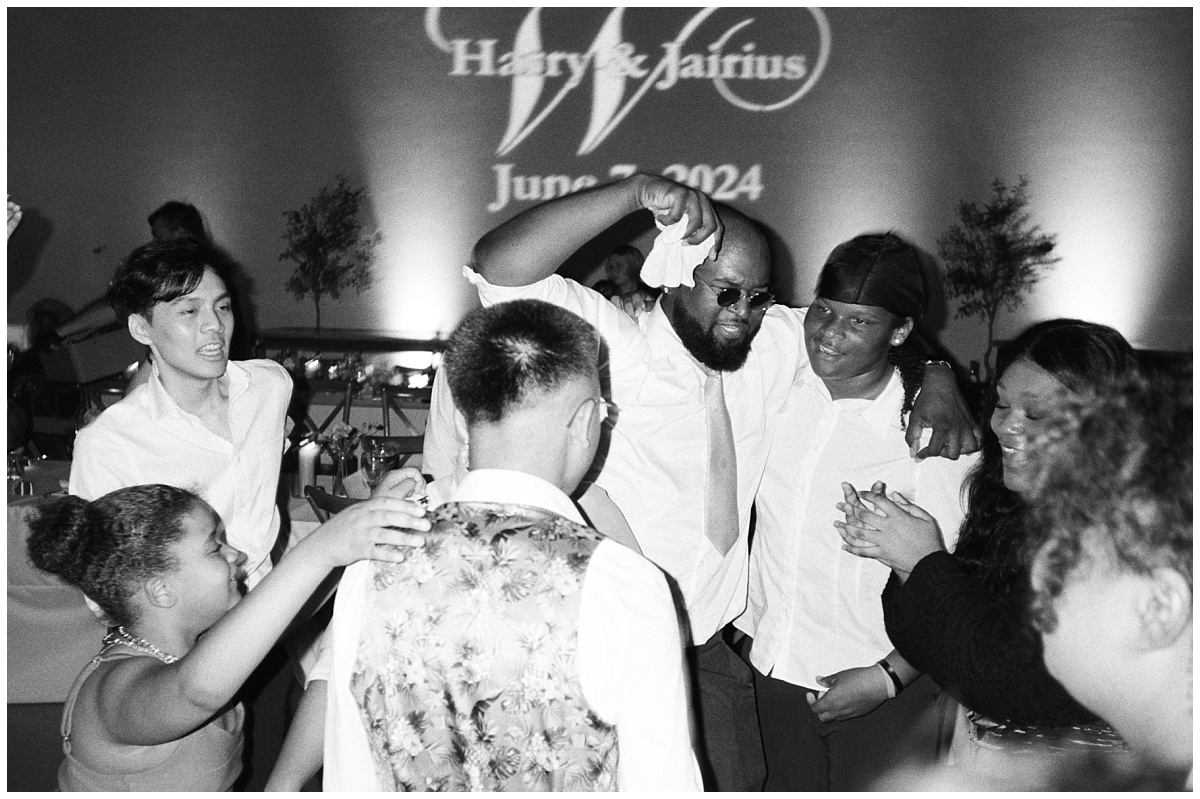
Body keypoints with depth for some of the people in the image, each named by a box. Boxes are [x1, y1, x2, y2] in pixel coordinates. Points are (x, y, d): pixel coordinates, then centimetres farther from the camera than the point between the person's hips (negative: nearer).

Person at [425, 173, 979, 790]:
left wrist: (937, 376, -7)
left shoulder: (770, 343, 0)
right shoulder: (612, 347, -17)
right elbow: (498, 269, -30)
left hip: (713, 647, 6)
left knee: (739, 784, 17)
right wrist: (638, 191, -37)